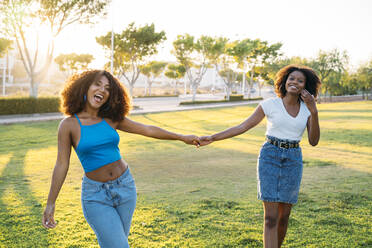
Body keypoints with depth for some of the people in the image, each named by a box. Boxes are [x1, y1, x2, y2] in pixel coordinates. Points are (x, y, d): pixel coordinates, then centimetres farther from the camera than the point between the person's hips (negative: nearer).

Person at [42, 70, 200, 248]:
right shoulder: (69, 125, -7)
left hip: (125, 187, 4)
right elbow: (62, 164, -6)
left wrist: (182, 137, 15)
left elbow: (147, 130, 10)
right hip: (95, 195, -4)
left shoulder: (112, 119, 2)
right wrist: (50, 204, -6)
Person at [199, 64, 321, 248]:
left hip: (293, 160, 3)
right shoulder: (270, 104, -2)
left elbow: (313, 141, -2)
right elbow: (243, 127, -3)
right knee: (270, 217, -9)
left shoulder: (307, 109, 6)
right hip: (270, 156, -3)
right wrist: (212, 138, -9)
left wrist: (314, 111, -12)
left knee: (283, 216, 8)